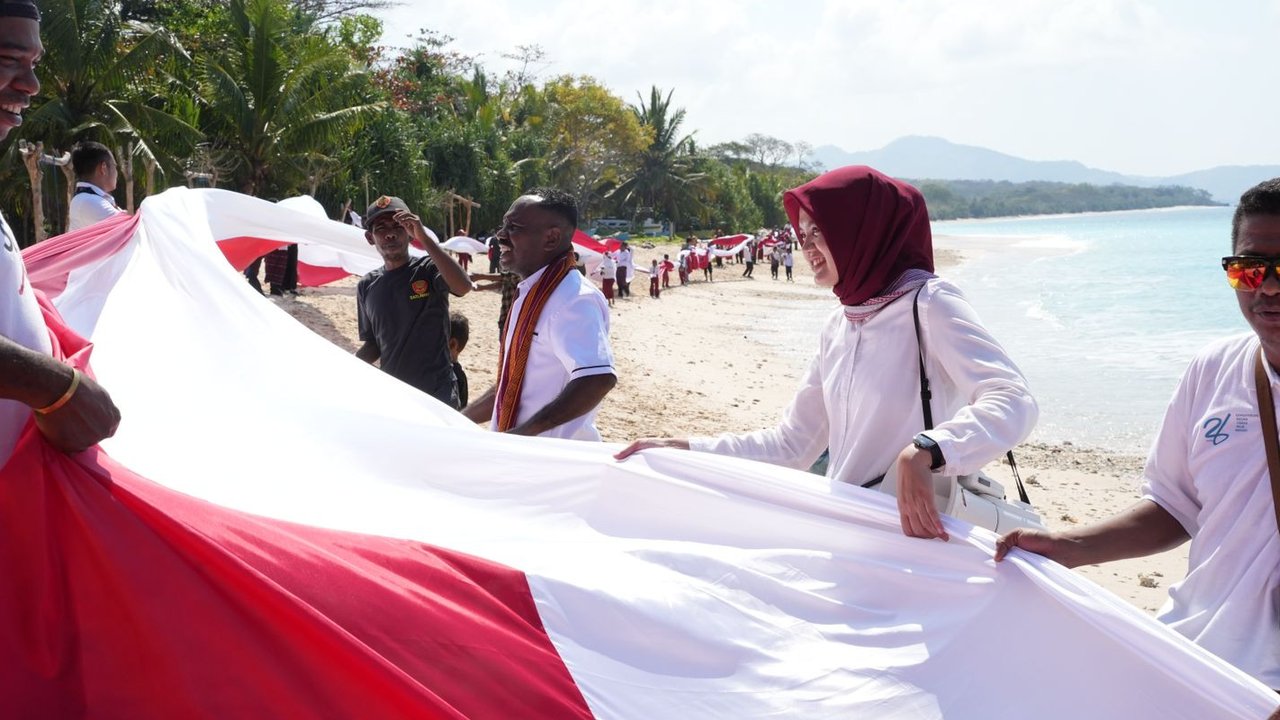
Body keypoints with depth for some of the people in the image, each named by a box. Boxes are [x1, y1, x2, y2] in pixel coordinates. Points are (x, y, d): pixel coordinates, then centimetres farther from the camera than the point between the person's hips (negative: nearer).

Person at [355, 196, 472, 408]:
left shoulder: (428, 270, -6)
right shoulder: (367, 286, 8)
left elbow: (463, 286, -28)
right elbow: (373, 345, 15)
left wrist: (424, 237, -29)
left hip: (437, 395, -4)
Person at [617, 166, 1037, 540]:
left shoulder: (928, 305, -9)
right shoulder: (840, 327, 11)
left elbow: (1013, 403, -23)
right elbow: (792, 445, 13)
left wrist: (925, 452, -40)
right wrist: (684, 450, 5)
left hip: (920, 535, -6)